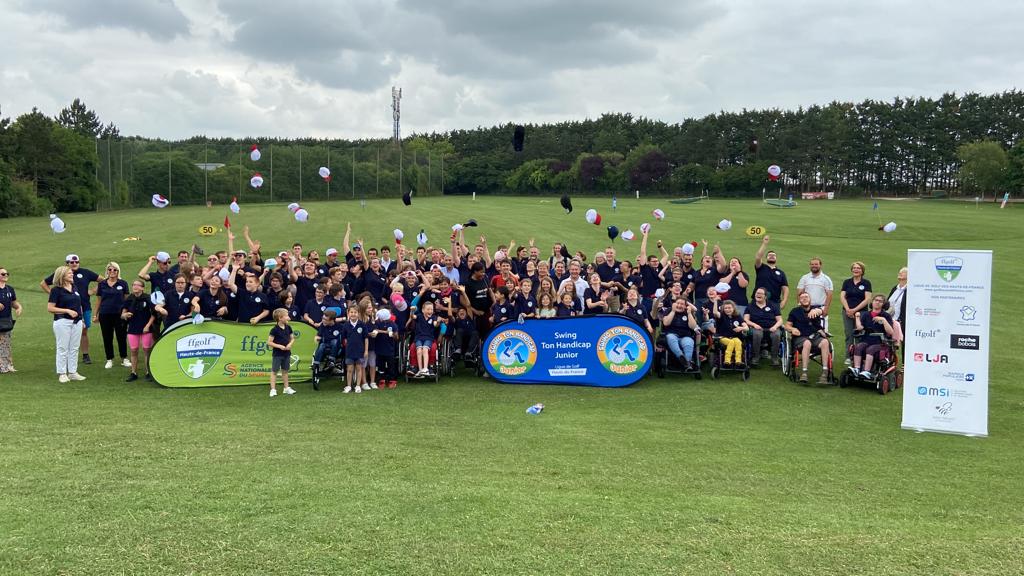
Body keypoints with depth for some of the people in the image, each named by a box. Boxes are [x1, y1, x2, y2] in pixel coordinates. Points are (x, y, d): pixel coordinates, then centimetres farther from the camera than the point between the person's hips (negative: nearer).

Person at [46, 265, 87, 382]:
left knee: (74, 348, 9)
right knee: (63, 348, 0)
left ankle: (73, 372, 16)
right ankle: (62, 374, 6)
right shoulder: (56, 290, -8)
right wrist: (67, 311, -16)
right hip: (63, 321, -6)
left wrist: (82, 317, 13)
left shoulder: (75, 287, 11)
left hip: (77, 321, 6)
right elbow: (50, 308, -11)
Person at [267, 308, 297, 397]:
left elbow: (292, 338, 13)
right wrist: (279, 346, -20)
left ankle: (286, 388, 23)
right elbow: (269, 342, -13)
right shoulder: (275, 330, -14)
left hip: (286, 353, 5)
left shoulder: (288, 327, 2)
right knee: (274, 371, 1)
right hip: (277, 354, -5)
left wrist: (290, 344, -7)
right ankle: (273, 389, 3)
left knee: (285, 371, 15)